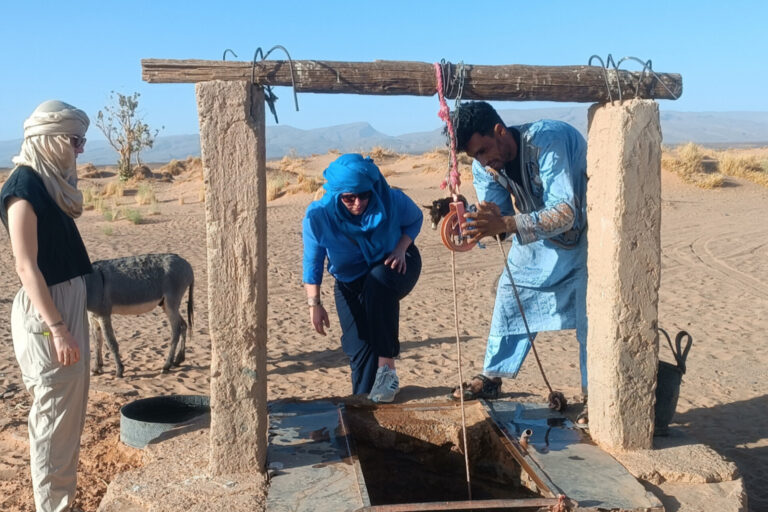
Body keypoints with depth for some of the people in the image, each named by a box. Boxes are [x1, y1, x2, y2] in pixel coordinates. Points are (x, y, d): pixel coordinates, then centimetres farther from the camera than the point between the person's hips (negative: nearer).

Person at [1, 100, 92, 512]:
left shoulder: (48, 181, 12)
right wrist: (56, 327, -22)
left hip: (68, 301, 9)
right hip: (46, 311, -9)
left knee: (69, 412, 17)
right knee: (55, 415, 1)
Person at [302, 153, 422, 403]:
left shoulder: (392, 201, -26)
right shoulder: (318, 216, -26)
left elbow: (415, 219, -4)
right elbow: (312, 263, -13)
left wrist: (401, 248, -20)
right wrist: (314, 304, -16)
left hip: (394, 267, -1)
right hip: (351, 283, 2)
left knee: (378, 282, -37)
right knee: (358, 345, -7)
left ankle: (387, 367, -31)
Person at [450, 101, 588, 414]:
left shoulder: (546, 142, -37)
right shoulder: (483, 165, -15)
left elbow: (565, 214, -43)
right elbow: (494, 216, -15)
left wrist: (506, 224, -55)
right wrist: (480, 224, -39)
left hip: (582, 222, -6)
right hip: (538, 226, 6)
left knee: (588, 308, -11)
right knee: (510, 295, 3)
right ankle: (491, 379, 15)